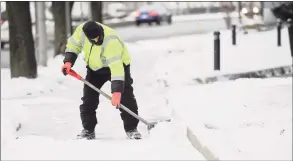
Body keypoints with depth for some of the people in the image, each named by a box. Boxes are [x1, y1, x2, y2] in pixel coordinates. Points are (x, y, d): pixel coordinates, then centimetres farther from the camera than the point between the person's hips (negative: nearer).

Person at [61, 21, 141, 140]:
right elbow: (73, 45, -1)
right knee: (88, 98, 1)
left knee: (125, 97, -14)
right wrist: (68, 61, -16)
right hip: (95, 67, 5)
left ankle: (131, 129, -3)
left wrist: (116, 91, -51)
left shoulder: (111, 41, -41)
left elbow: (116, 67, -46)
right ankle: (88, 130, 12)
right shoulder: (81, 31, -24)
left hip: (118, 64, -5)